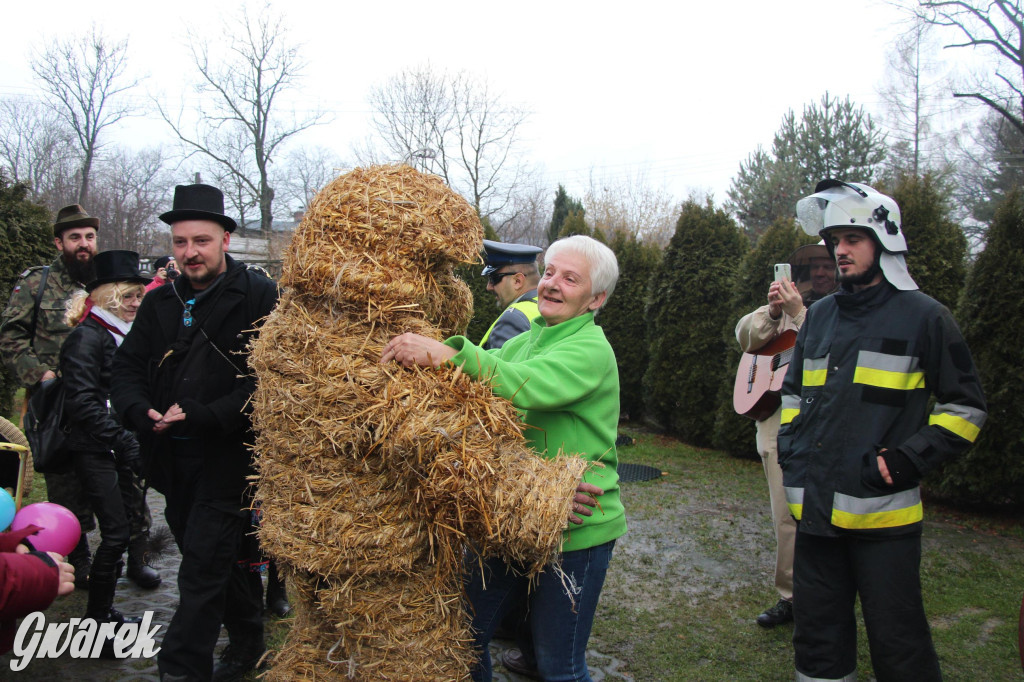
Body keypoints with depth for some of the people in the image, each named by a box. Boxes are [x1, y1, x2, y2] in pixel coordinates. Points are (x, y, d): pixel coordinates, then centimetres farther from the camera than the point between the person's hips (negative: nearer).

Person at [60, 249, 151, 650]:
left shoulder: (123, 335, 13)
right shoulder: (88, 337, -12)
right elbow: (82, 403, -18)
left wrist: (135, 443, 6)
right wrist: (125, 442, -19)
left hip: (121, 449, 8)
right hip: (95, 451, -8)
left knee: (120, 530, 11)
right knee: (116, 533, -8)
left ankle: (104, 612, 24)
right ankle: (95, 621, 5)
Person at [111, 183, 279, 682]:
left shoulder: (257, 296, -10)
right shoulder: (159, 303, 10)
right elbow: (127, 368, 9)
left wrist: (202, 416, -23)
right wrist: (141, 412, -12)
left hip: (228, 456, -6)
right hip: (173, 459, 6)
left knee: (202, 569, -5)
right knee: (223, 557, 19)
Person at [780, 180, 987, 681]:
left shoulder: (924, 316, -3)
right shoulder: (820, 316, 13)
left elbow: (965, 405, 0)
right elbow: (793, 391, 23)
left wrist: (909, 459, -12)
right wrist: (791, 452, 10)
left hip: (882, 511, -5)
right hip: (815, 508, 5)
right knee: (817, 638, 15)